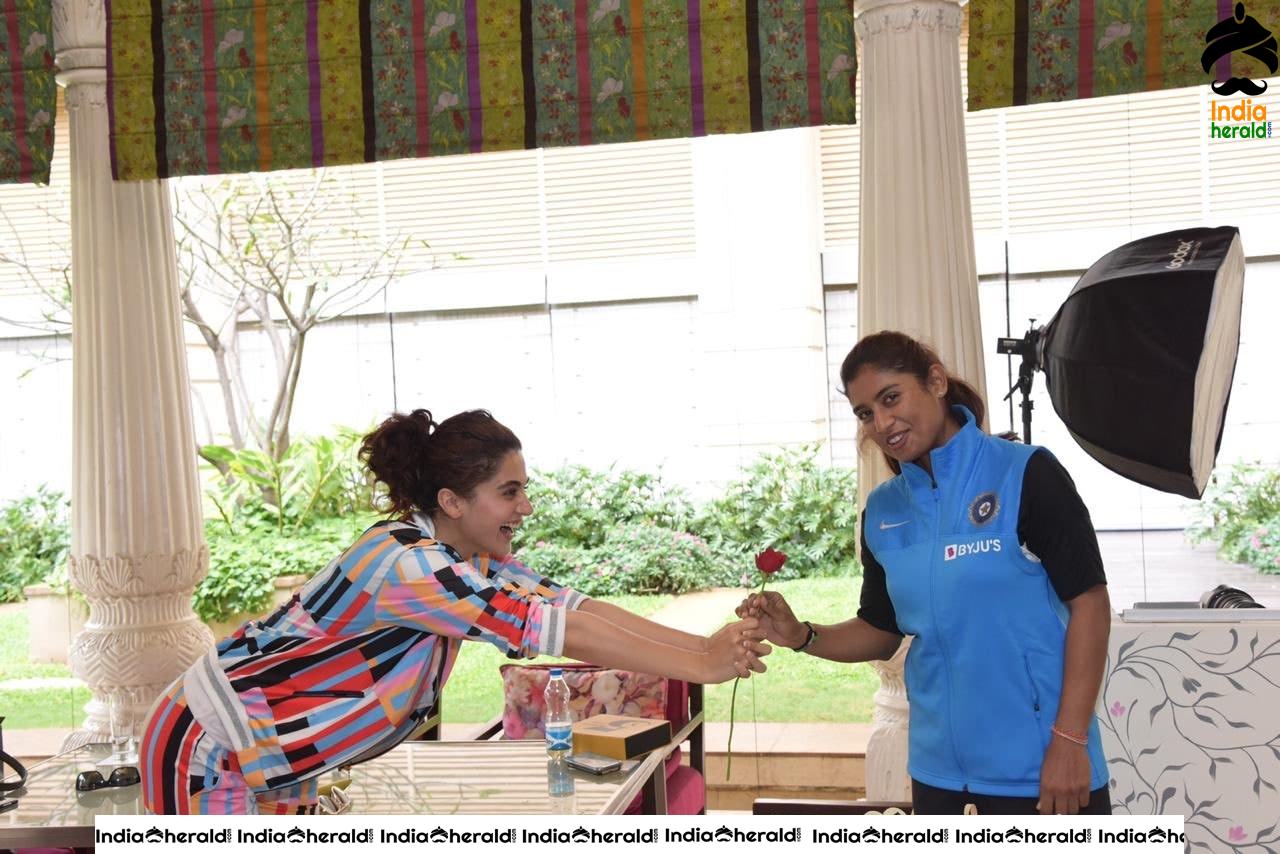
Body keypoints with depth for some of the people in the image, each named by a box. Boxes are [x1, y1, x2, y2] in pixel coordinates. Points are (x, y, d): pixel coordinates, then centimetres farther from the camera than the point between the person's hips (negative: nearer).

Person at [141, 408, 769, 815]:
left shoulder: (475, 559, -1)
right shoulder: (405, 562, -30)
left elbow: (579, 606, -4)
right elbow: (557, 629, -33)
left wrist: (706, 644, -13)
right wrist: (702, 668, -30)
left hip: (275, 760, 8)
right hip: (212, 753, -8)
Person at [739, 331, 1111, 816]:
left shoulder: (1026, 475, -9)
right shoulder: (882, 512, 6)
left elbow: (1089, 603, -9)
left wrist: (1070, 740, -15)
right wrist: (801, 636, -6)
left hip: (1038, 765, -5)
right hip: (939, 767, 5)